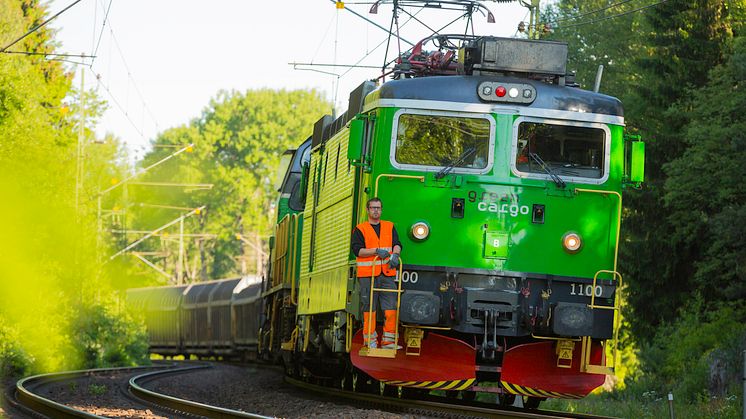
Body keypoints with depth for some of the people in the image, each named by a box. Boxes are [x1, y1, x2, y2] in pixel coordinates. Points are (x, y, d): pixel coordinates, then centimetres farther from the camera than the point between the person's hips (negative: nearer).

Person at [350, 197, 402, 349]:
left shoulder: (389, 227, 17)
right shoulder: (359, 229, 7)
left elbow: (397, 244, 7)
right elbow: (357, 250, -4)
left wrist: (395, 254, -15)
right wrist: (376, 251, -16)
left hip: (387, 274, 2)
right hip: (367, 274, -2)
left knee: (391, 307, -4)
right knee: (369, 308, -2)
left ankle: (388, 341, 0)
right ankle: (370, 340, 3)